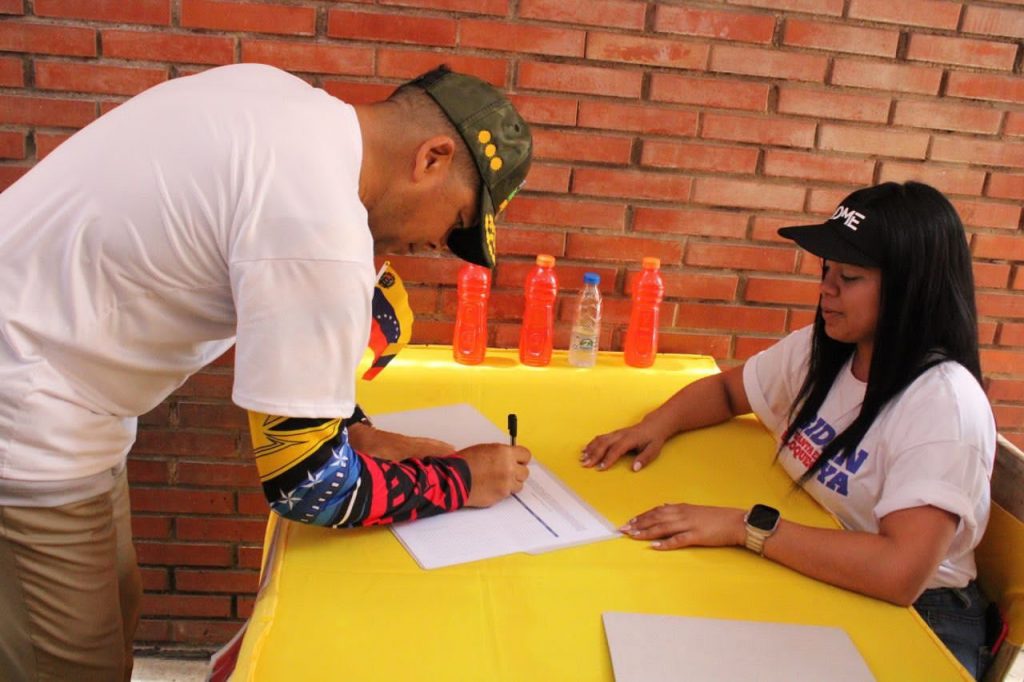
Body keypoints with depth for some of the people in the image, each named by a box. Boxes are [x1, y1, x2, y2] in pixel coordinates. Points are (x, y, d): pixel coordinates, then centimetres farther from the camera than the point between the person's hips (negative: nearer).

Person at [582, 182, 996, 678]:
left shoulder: (944, 402, -24)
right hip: (812, 576, 6)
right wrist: (658, 424, -5)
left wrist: (745, 527, -33)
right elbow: (725, 389, 15)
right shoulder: (819, 349, -2)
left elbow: (900, 573, -35)